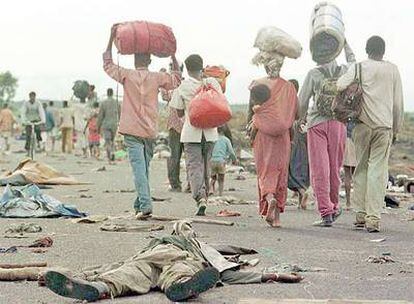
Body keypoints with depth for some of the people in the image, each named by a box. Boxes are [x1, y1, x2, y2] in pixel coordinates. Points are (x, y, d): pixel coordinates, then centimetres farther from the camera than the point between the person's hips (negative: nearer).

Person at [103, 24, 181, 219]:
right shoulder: (157, 78, 2)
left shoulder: (127, 75, -3)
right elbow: (176, 79, 20)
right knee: (145, 168, 14)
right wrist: (173, 56, 24)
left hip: (132, 131, -3)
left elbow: (107, 64, 11)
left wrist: (111, 38, 16)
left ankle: (145, 205, -24)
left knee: (139, 167, -11)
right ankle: (140, 205, 20)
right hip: (150, 130, 3)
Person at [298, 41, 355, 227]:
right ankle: (334, 207, 25)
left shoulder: (313, 74, -4)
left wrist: (301, 118, 18)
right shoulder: (344, 72, 3)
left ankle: (326, 212, -8)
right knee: (335, 168, 14)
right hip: (338, 123, 3)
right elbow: (352, 60, 27)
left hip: (316, 123, -3)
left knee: (319, 169, -3)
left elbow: (302, 100, 0)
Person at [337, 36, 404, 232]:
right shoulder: (393, 70, 6)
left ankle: (361, 214, 13)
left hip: (363, 124, 0)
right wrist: (396, 129, 17)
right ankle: (373, 219, -7)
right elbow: (398, 103, 8)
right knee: (378, 171, -2)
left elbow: (340, 85, -14)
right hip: (385, 126, 0)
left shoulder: (360, 67, 0)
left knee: (361, 169, 11)